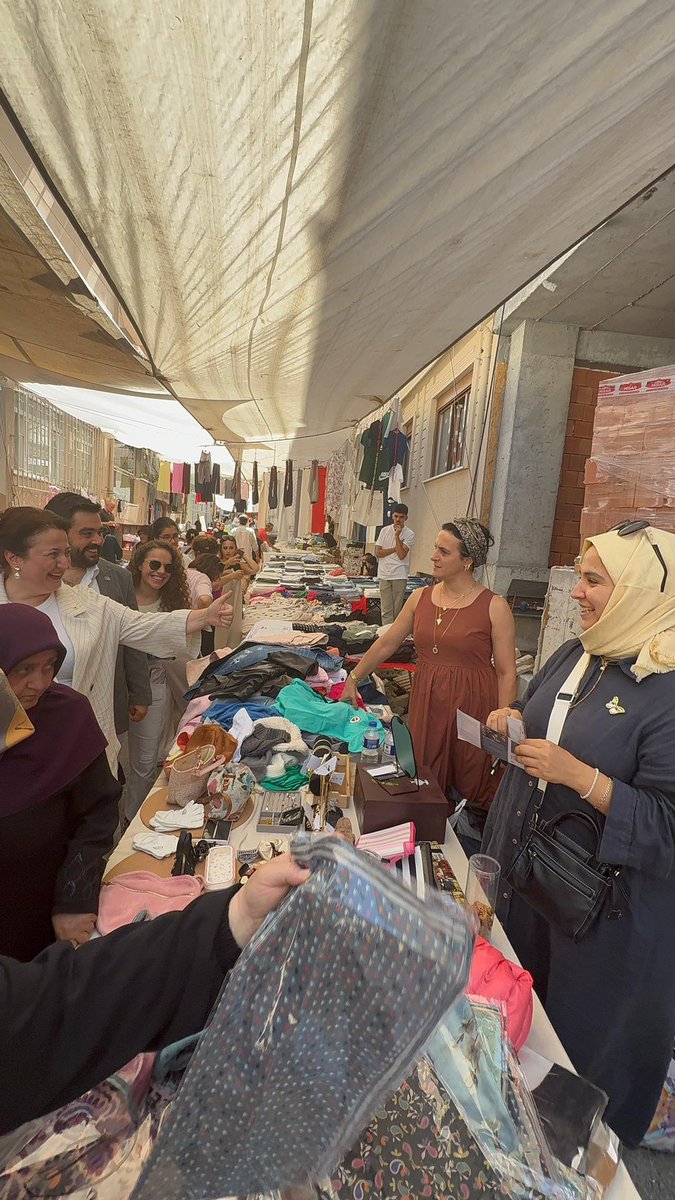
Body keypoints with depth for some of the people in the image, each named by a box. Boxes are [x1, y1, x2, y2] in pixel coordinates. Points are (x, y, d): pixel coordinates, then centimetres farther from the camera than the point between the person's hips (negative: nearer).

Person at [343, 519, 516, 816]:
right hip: (426, 701, 4)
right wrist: (354, 679, 12)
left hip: (471, 704, -4)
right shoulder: (420, 597, 5)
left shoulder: (494, 607, -8)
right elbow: (386, 643, 11)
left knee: (471, 790, 7)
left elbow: (506, 673, -7)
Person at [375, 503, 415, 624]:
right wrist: (395, 548, -5)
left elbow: (401, 555, -12)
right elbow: (378, 552, 2)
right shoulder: (385, 530, 8)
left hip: (400, 575, -2)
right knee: (386, 610, 2)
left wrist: (397, 536, -12)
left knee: (397, 610, 3)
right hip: (384, 574, 2)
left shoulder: (409, 534, -1)